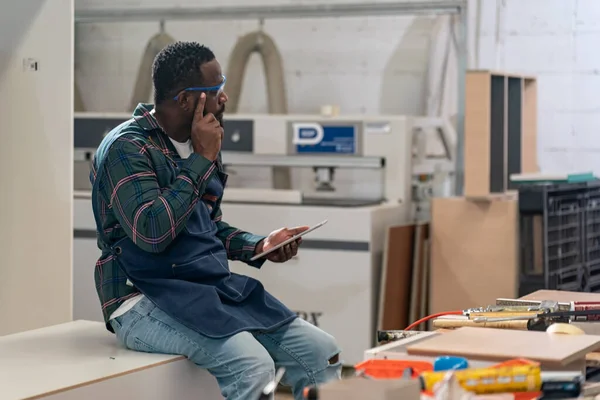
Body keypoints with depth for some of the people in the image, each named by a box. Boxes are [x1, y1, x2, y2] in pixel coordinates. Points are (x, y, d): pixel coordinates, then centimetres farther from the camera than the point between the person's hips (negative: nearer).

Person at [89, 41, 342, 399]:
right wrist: (202, 160, -16)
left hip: (216, 288, 8)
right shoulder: (127, 147, -11)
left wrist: (259, 246, 5)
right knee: (253, 365, -31)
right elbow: (152, 232, -25)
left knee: (323, 353, -6)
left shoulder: (200, 145, 13)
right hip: (148, 302, -8)